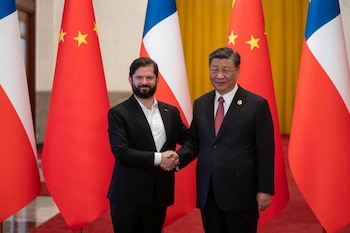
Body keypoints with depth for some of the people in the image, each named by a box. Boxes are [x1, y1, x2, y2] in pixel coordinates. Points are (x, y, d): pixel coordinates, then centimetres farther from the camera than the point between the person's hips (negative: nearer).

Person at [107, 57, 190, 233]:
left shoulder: (171, 112, 9)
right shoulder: (118, 113, -6)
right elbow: (121, 153, -15)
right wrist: (158, 158, -16)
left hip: (160, 194, 4)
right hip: (128, 195, -4)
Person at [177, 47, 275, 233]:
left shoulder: (256, 104, -6)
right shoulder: (200, 104, 9)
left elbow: (265, 151, -6)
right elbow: (195, 142, 13)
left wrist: (265, 190, -9)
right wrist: (178, 157, -8)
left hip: (241, 192, -5)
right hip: (207, 192, 5)